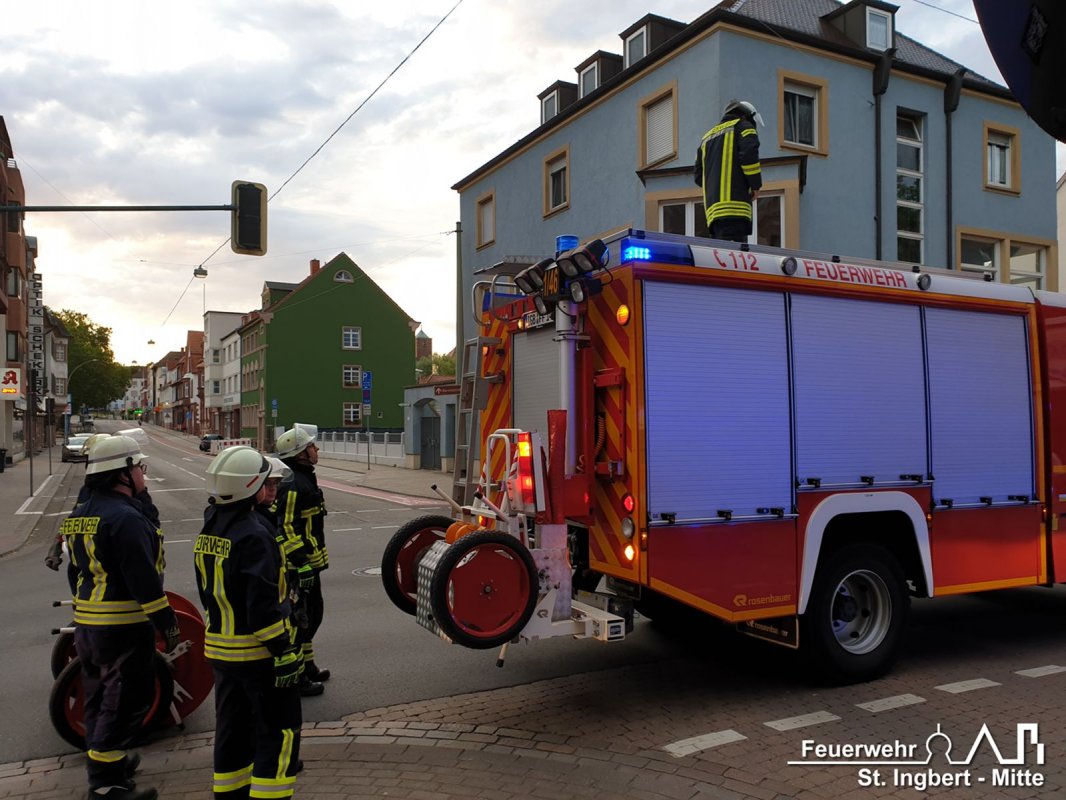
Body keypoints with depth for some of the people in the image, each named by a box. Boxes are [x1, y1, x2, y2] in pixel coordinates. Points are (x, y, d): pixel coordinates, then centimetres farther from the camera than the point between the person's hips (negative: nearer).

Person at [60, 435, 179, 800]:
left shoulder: (80, 515, 10)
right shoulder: (125, 518, -21)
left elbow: (75, 570, 19)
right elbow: (143, 578, -23)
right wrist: (166, 622, -16)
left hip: (86, 622, 10)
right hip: (124, 627, -10)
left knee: (100, 697, 21)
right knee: (124, 701, -1)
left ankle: (106, 759, 36)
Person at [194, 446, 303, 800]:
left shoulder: (208, 531, 5)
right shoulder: (252, 535, -23)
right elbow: (263, 604, -25)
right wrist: (284, 651, -20)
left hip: (220, 647, 9)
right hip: (258, 651, -9)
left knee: (233, 728, 20)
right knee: (279, 731, 2)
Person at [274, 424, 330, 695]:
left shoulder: (303, 478, 14)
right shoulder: (291, 484, -20)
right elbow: (284, 528, -24)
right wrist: (301, 564, -24)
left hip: (309, 562, 11)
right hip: (298, 566, -11)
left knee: (313, 612, 21)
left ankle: (307, 665, 36)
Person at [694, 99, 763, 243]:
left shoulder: (707, 136, 32)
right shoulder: (743, 126, 12)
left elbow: (699, 176, 25)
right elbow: (749, 154, -9)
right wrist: (756, 185, -1)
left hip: (712, 207, 7)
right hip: (734, 201, -7)